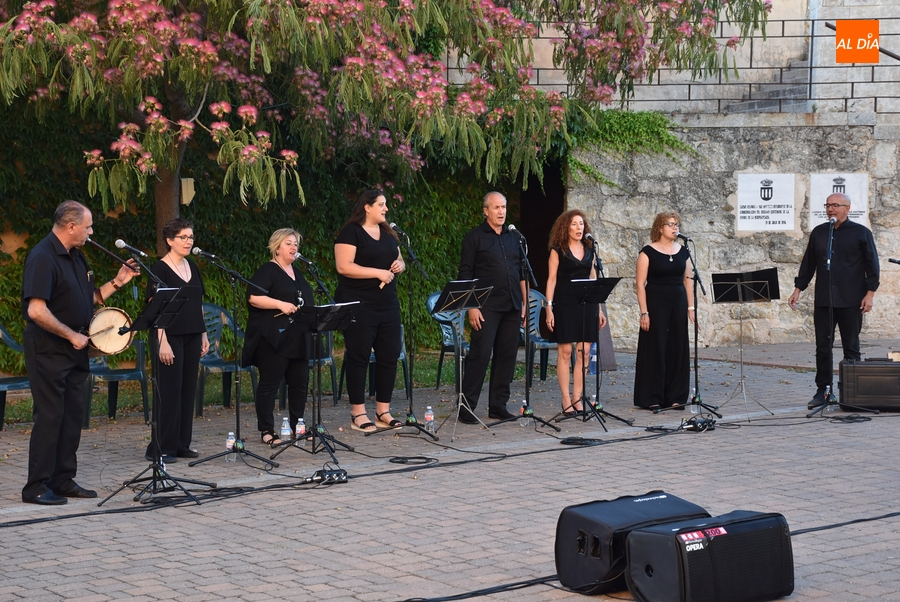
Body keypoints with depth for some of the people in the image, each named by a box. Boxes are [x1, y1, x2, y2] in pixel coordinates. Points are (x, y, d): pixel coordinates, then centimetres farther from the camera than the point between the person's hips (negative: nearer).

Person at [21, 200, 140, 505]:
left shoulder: (76, 256, 12)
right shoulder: (43, 257, -18)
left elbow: (88, 299, 21)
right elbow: (37, 311, -25)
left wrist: (117, 282, 7)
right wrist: (71, 335, -18)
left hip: (74, 348, 9)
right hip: (48, 349, -9)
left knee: (73, 416, 10)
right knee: (50, 416, -6)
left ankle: (64, 480, 19)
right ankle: (37, 488, 1)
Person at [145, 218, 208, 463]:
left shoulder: (193, 268, 12)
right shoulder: (160, 269, -9)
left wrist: (203, 335, 14)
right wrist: (162, 341, -20)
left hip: (191, 337, 7)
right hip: (170, 337, -7)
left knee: (188, 390, 8)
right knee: (169, 391, -6)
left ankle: (181, 444, 15)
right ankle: (160, 449, -2)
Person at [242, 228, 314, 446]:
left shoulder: (297, 273, 20)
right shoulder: (267, 271, -5)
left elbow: (307, 300, 31)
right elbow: (253, 297, -18)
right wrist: (281, 304, -23)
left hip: (298, 339, 8)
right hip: (273, 338, -8)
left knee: (300, 382, 9)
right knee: (269, 383, -4)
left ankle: (297, 426, 18)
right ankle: (266, 431, 0)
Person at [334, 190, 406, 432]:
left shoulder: (388, 233, 16)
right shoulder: (351, 232, -7)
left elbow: (399, 260, 25)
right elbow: (343, 266, -17)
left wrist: (399, 265, 0)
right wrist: (378, 272, -20)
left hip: (387, 304, 7)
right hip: (358, 304, -7)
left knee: (389, 356, 6)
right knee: (358, 357, -2)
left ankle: (383, 411, 15)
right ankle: (358, 414, 3)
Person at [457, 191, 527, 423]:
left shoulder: (513, 237, 15)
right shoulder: (475, 237, -1)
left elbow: (522, 273, 19)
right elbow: (465, 274, -5)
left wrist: (525, 303, 13)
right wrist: (471, 306, -13)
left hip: (512, 308, 6)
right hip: (486, 307, -6)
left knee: (507, 356, 6)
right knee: (480, 354, -9)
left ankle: (498, 406, 13)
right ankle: (467, 406, -4)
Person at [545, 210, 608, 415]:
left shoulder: (589, 250, 13)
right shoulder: (558, 251, 0)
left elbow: (593, 279, 16)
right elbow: (551, 280, -3)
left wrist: (599, 308, 12)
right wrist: (549, 308, -11)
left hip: (586, 304, 4)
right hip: (564, 305, -4)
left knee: (584, 352, 1)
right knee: (565, 351, -4)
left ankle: (577, 398, 6)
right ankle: (566, 399, 0)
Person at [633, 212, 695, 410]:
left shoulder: (683, 252, 9)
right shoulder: (648, 252, -5)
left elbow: (687, 281, 13)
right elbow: (640, 283, -8)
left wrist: (690, 307, 5)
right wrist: (644, 312, -14)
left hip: (678, 304, 5)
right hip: (656, 304, -5)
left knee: (677, 349, 5)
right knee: (655, 349, -3)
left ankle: (675, 397, 12)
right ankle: (651, 398, 3)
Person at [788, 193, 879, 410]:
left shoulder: (861, 233, 1)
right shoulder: (818, 233, 11)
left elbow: (872, 264, -1)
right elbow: (808, 263, 15)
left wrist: (870, 293, -8)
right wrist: (798, 289, 10)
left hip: (850, 302, -3)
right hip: (823, 300, 3)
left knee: (851, 347, 3)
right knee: (822, 347, 3)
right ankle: (823, 391, 9)